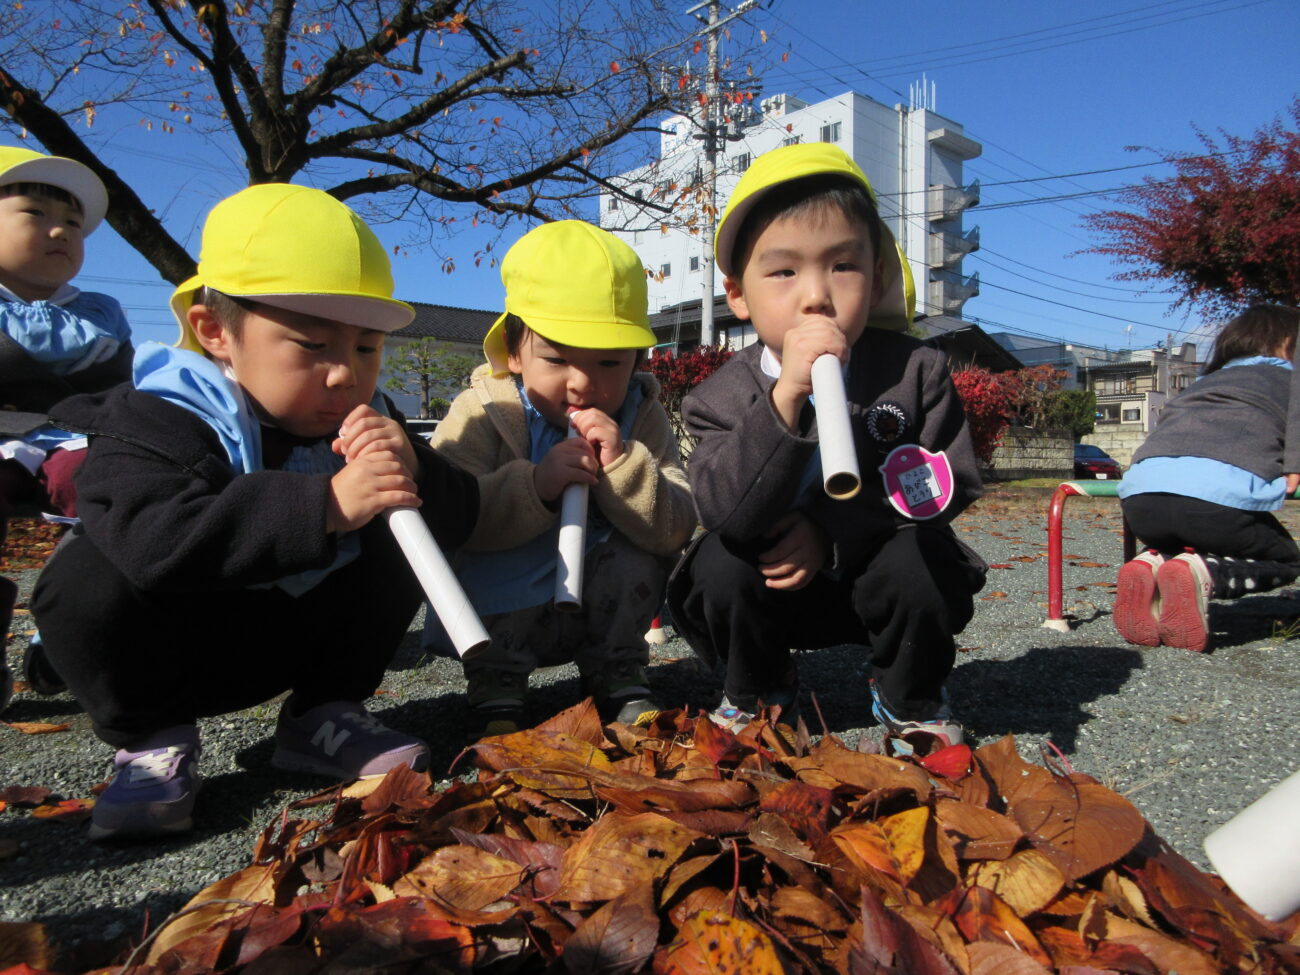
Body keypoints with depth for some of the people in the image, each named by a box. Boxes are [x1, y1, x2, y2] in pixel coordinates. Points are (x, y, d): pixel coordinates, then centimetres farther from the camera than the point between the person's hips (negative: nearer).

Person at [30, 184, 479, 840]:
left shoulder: (364, 423, -4)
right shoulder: (158, 418, -19)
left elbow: (456, 520, -9)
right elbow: (153, 537, -40)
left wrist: (412, 475, -33)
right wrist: (327, 505, -47)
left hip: (284, 647, 4)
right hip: (168, 654, -4)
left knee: (397, 549, -13)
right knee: (86, 582, -30)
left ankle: (320, 718, 3)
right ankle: (152, 738, -4)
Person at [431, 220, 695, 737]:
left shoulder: (642, 418, -7)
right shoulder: (480, 414, -12)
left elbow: (676, 530, -17)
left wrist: (623, 465, -32)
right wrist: (533, 486, -40)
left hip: (595, 613, 3)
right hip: (498, 617, -2)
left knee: (637, 552, -21)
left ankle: (617, 677, -1)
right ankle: (496, 684, -9)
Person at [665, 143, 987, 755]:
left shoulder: (915, 370, -10)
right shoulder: (724, 396, -13)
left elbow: (950, 485, -10)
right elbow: (727, 514, -29)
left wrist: (830, 533, -21)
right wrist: (784, 397, -42)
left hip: (877, 572, 1)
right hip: (776, 586, 0)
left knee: (918, 561, -29)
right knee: (718, 564, -27)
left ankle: (910, 699, 3)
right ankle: (756, 692, 6)